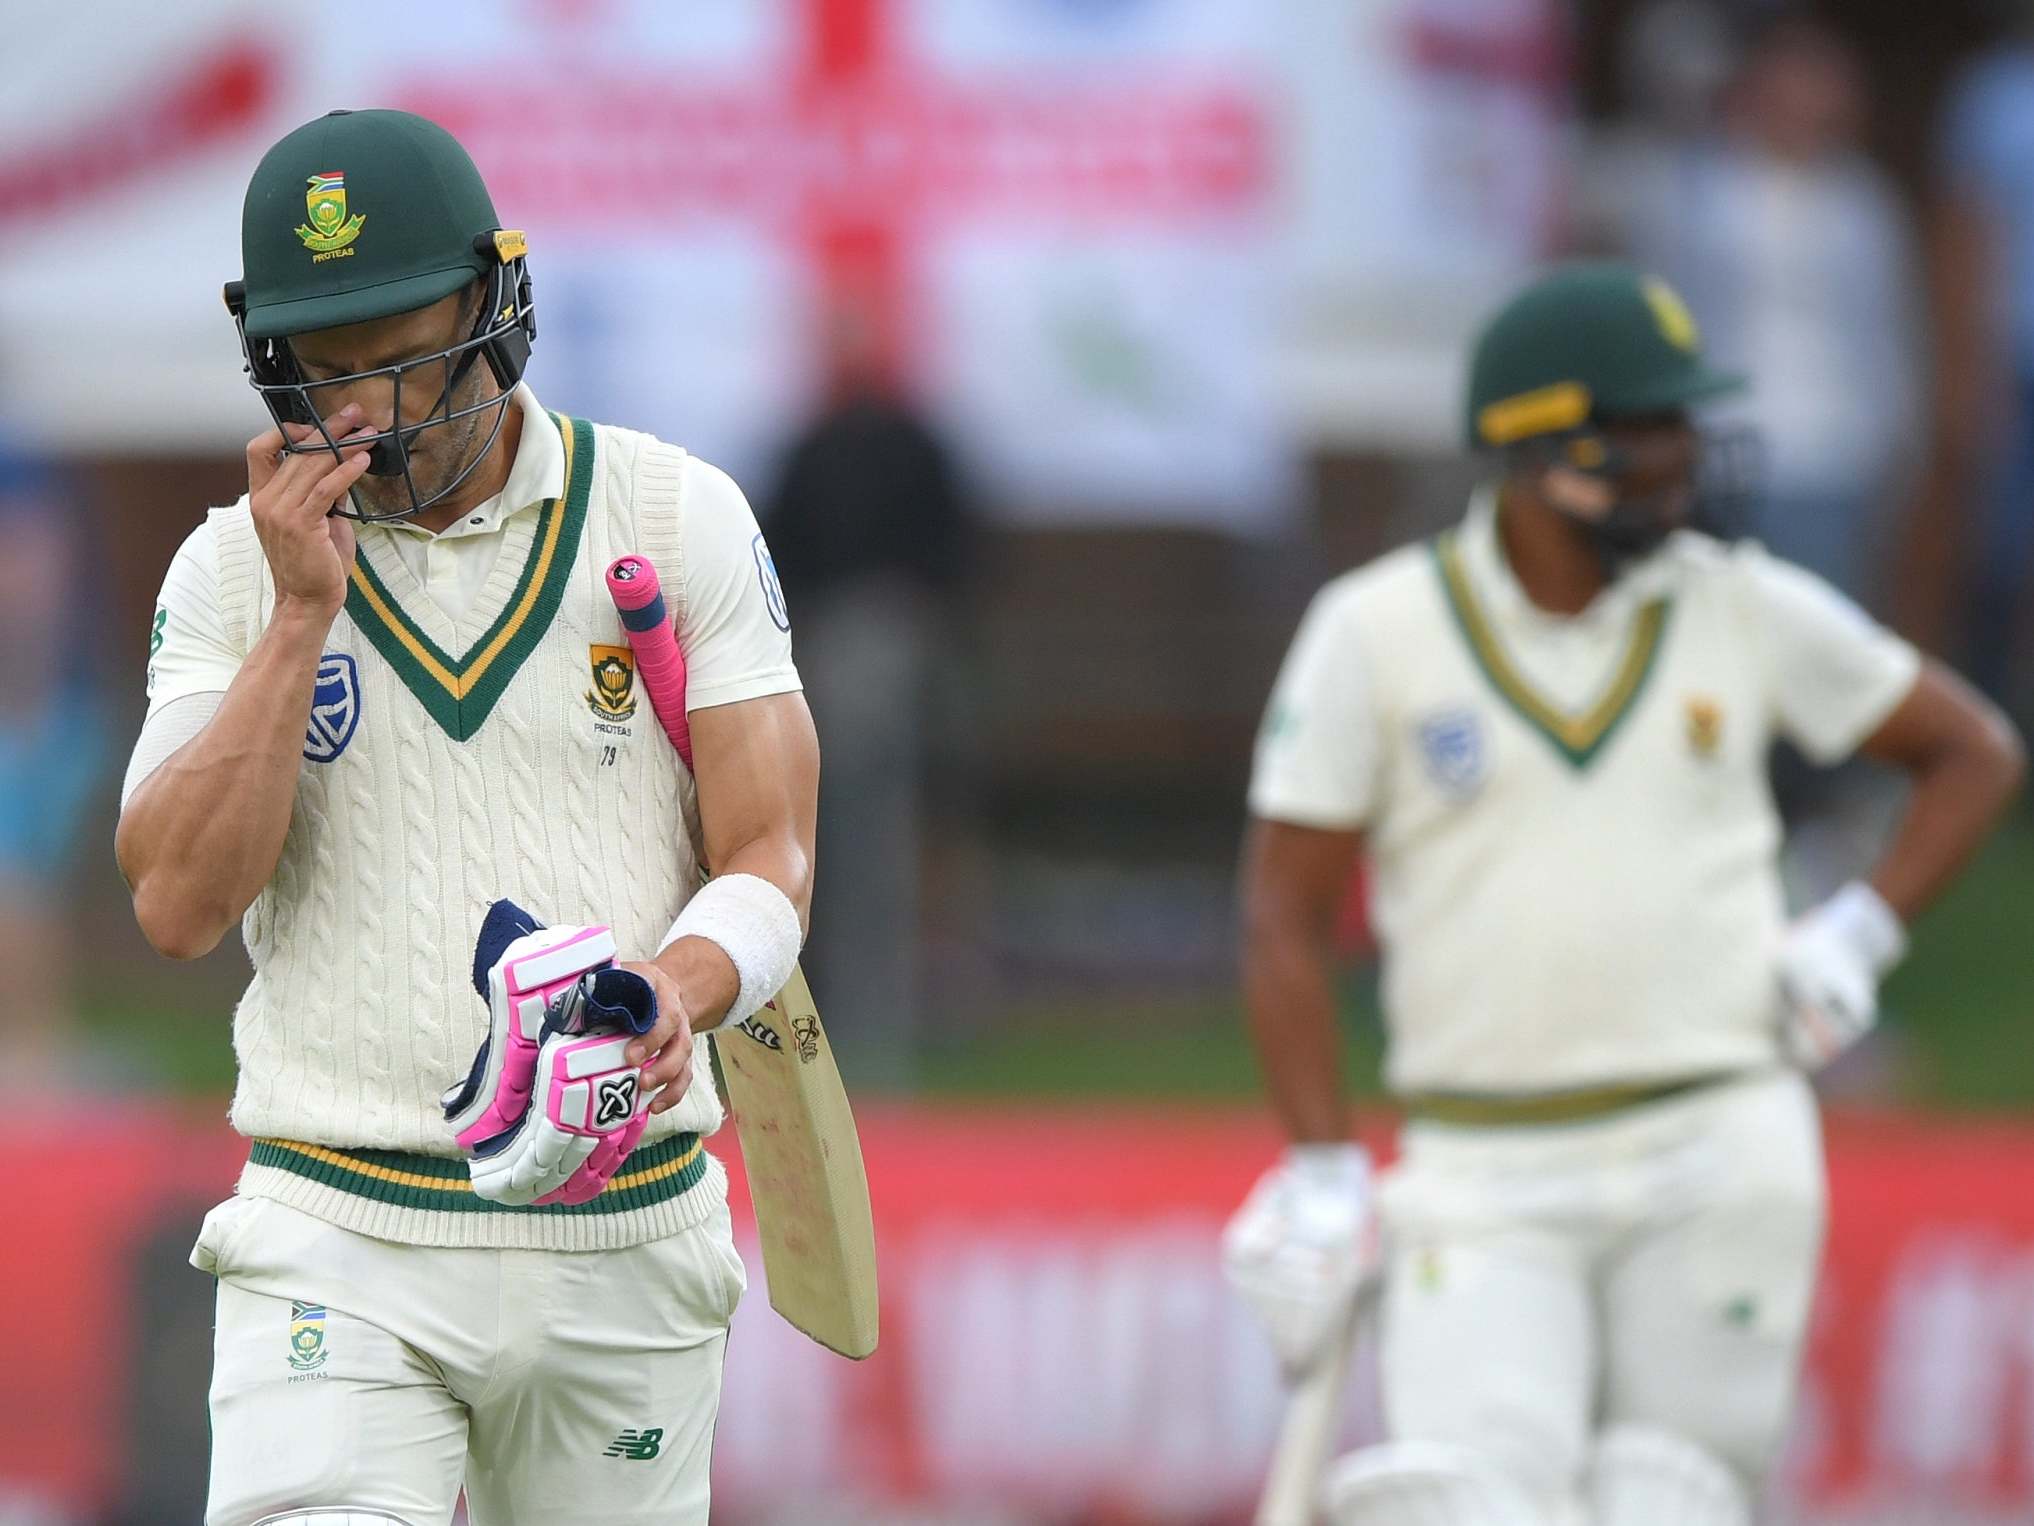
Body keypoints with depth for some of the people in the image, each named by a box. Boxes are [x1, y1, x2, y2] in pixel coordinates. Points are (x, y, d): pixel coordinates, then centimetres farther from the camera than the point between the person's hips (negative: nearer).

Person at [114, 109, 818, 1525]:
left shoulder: (679, 519, 2)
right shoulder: (236, 570, 3)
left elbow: (769, 861, -1)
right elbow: (179, 904, -7)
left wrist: (674, 993, -23)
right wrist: (302, 616, -13)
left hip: (625, 1240, 1)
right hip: (340, 1244, -1)